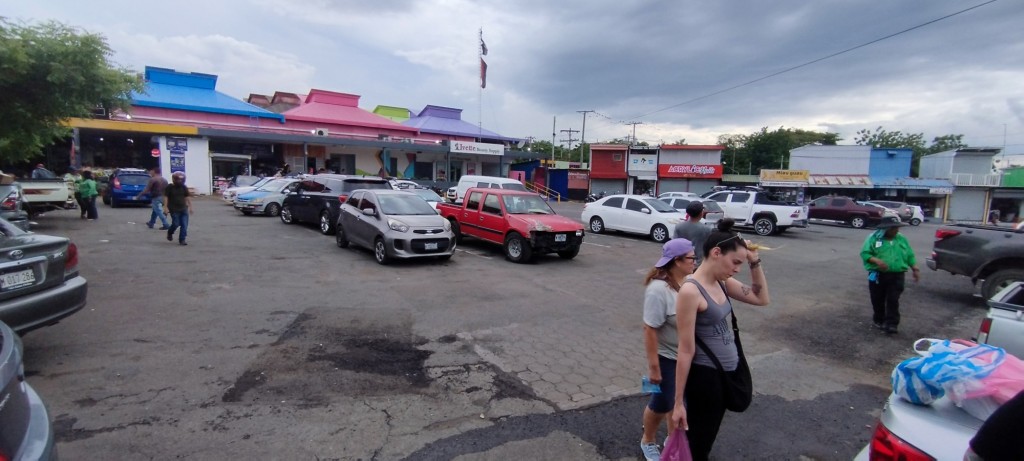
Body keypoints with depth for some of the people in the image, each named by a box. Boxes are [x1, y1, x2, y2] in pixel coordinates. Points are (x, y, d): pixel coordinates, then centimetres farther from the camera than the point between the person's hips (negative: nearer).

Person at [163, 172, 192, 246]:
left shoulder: (184, 187, 7)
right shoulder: (169, 187, -4)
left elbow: (188, 197, 10)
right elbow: (166, 197, -5)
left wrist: (190, 207, 7)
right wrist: (165, 207, -12)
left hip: (183, 209, 4)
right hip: (174, 210, -4)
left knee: (184, 225, -3)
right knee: (176, 224, -3)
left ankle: (182, 240, 2)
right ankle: (170, 233, 30)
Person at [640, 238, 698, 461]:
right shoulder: (658, 289, -28)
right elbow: (650, 330, -25)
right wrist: (653, 366, -23)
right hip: (667, 357, -7)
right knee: (662, 403, 7)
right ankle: (647, 442, 32)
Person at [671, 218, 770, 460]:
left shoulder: (722, 282, 0)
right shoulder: (691, 291, -24)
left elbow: (762, 299, 13)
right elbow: (686, 350, -23)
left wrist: (755, 262, -1)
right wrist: (678, 401, -18)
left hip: (726, 372, 8)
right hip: (704, 376, -8)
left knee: (707, 439, 25)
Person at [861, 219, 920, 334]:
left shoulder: (902, 239, 9)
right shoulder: (874, 238, -4)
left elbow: (910, 256, 15)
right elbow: (864, 253, -9)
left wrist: (915, 269, 9)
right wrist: (876, 261, -24)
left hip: (897, 276, 2)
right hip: (878, 275, -2)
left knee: (893, 301, -4)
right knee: (878, 300, 10)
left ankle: (892, 324, -1)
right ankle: (879, 320, 28)